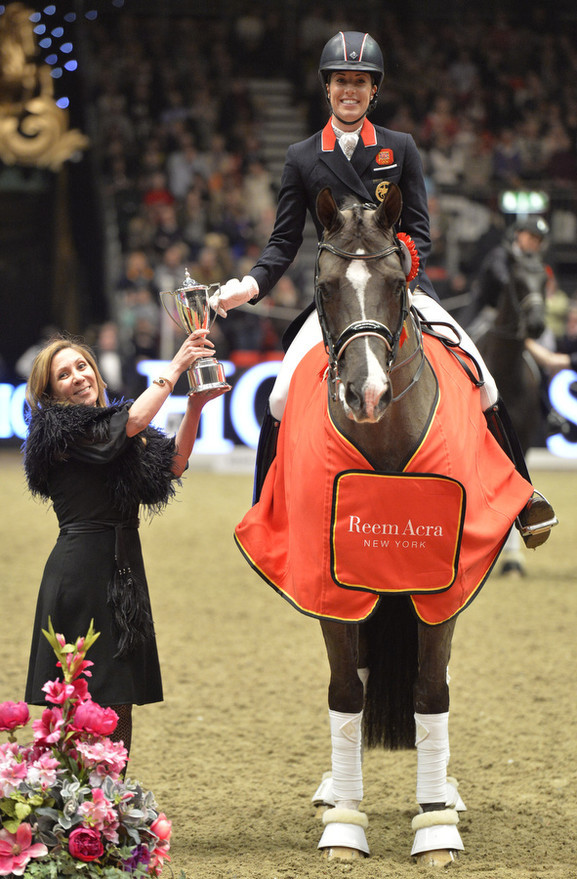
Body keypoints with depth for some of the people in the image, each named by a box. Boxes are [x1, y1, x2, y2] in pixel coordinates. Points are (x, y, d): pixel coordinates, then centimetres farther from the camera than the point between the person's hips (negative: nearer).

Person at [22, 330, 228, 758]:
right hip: (82, 574, -8)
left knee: (121, 701, 8)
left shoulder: (103, 425, 17)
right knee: (87, 703, -10)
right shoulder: (58, 430, -7)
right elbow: (132, 423, -18)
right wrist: (175, 367, -11)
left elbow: (172, 466, 10)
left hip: (124, 570, 8)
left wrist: (195, 408, -1)